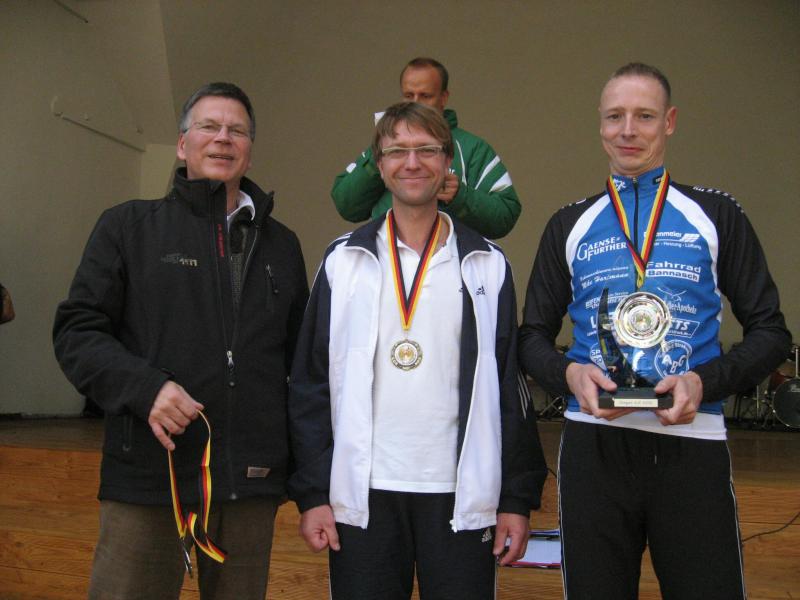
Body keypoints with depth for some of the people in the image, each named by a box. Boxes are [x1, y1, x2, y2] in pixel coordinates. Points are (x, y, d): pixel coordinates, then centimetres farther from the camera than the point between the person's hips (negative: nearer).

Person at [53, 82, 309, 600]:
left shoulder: (281, 244, 15)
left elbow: (301, 357, 19)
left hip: (252, 483, 3)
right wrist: (144, 387, -16)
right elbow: (77, 331, 1)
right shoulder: (129, 226, 7)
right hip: (151, 478, -2)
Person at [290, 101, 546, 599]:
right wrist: (312, 493, -3)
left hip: (461, 496, 0)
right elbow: (311, 384, 2)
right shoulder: (345, 261, 4)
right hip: (362, 495, 0)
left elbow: (509, 386, 3)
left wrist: (518, 497, 0)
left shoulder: (486, 265, 4)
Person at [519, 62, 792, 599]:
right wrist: (569, 374, -9)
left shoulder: (716, 215, 6)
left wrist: (705, 381, -13)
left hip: (693, 441, -1)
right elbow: (534, 337, 13)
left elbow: (770, 332, 6)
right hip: (594, 446, 2)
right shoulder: (570, 226, 11)